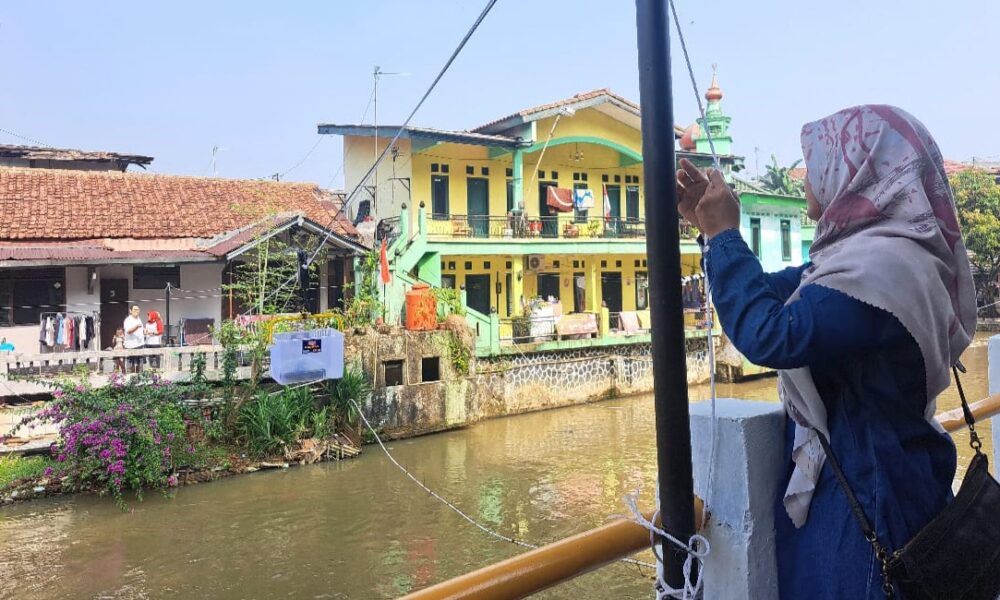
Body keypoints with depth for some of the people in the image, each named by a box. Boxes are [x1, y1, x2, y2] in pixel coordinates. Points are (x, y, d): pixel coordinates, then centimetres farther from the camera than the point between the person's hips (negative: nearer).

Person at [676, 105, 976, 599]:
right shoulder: (875, 252, 8)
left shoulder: (884, 264, -26)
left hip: (862, 492, -10)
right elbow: (776, 293, 16)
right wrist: (711, 226, 7)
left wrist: (723, 234, -22)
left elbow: (771, 336, -34)